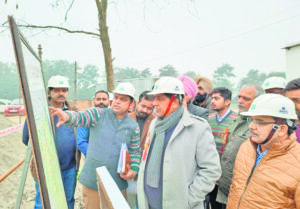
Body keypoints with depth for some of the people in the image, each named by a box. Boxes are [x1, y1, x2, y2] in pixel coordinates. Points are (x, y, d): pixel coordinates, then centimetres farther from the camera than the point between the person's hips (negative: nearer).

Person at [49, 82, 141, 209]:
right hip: (91, 181, -1)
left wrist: (134, 169, -6)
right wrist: (67, 116, -44)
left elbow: (135, 152, 10)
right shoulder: (98, 114, -4)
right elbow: (80, 117, -22)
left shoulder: (133, 127, 3)